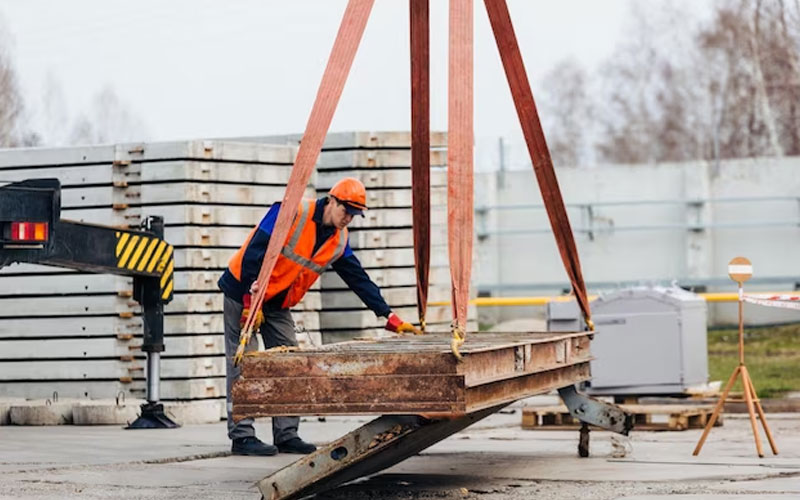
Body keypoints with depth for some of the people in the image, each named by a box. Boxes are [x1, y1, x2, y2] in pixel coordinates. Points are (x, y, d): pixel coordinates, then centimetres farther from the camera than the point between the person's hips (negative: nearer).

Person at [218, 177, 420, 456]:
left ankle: (286, 435, 6)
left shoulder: (338, 241, 2)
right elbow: (255, 251, -24)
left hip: (277, 305, 8)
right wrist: (251, 299, -26)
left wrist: (391, 319, 3)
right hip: (243, 291, -7)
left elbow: (360, 280, 7)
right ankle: (241, 436, -7)